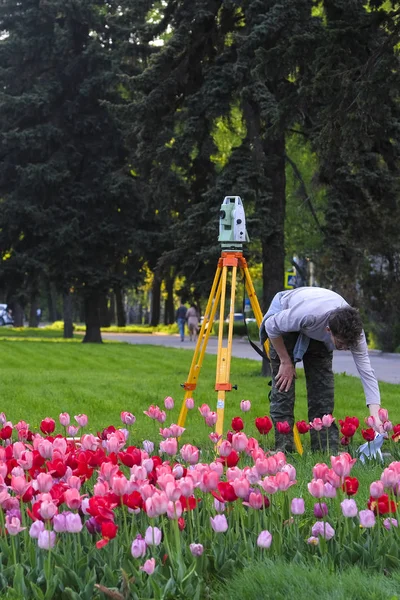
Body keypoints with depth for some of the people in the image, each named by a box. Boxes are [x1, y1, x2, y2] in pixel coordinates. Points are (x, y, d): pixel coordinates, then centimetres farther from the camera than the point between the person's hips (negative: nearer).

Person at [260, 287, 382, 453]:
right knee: (283, 383, -14)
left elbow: (366, 372, -30)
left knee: (323, 384, -8)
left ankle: (326, 448, -4)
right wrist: (285, 362, -19)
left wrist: (375, 415, -39)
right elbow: (271, 326, -26)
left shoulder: (354, 332, -31)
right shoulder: (308, 315, -44)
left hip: (317, 336, 4)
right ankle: (283, 448, -12)